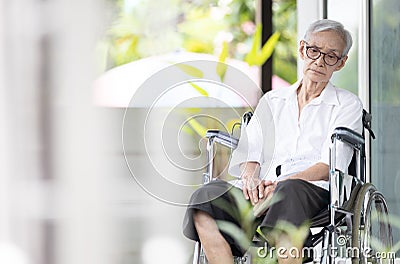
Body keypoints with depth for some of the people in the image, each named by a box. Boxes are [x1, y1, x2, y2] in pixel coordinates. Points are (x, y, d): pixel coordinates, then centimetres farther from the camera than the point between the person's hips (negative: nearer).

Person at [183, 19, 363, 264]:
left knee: (290, 191, -41)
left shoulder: (347, 105, 15)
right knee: (207, 196, -28)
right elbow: (250, 152, 16)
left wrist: (280, 183, -18)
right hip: (263, 189, 4)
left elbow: (330, 165, 0)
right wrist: (250, 177, -10)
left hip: (314, 191, -4)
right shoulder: (272, 101, 27)